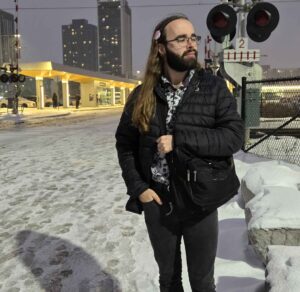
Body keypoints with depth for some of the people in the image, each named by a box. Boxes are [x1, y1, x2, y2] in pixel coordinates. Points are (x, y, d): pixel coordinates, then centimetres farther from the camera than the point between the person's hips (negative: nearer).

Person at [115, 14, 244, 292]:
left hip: (199, 203, -1)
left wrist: (180, 139, -22)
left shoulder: (214, 87, -6)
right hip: (157, 203, 2)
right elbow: (124, 143, 5)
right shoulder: (142, 95, -1)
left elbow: (234, 135, -13)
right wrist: (137, 186, -5)